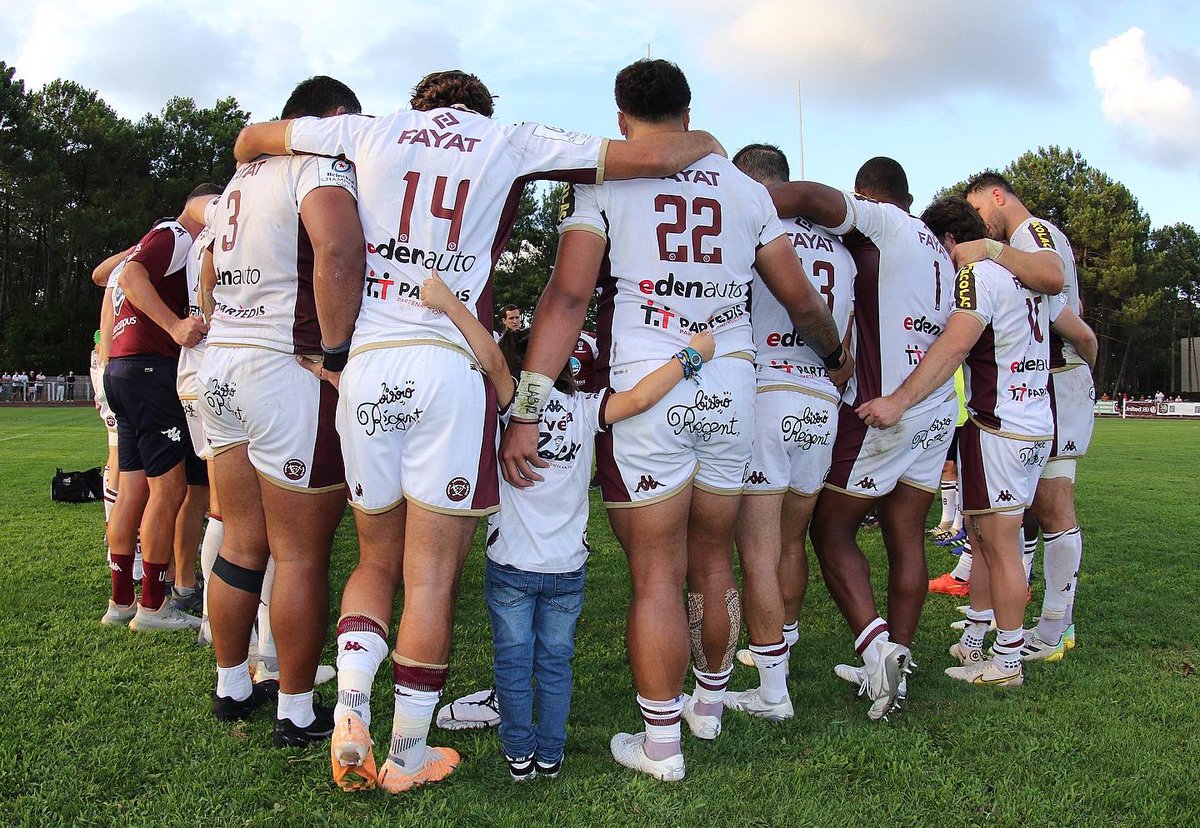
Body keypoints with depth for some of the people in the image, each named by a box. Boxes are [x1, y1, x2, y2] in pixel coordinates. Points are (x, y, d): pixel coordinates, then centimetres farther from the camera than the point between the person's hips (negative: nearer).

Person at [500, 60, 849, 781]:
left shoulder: (604, 180, 1)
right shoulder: (744, 188, 11)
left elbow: (569, 295, -11)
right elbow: (801, 297, 14)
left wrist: (528, 409, -12)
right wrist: (836, 356, 34)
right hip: (732, 391, 4)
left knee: (657, 575, 3)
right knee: (713, 563, 18)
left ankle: (660, 744, 13)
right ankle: (710, 703, 36)